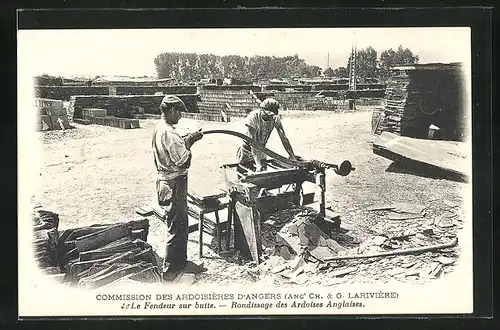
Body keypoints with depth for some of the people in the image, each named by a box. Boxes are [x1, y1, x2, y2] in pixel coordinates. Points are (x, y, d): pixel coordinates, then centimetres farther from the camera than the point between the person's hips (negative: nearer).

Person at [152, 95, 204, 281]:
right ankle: (170, 271, 9)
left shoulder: (158, 129, 9)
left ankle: (180, 262, 34)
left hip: (165, 181, 10)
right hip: (173, 185, -10)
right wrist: (189, 142, -9)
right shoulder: (169, 133, -22)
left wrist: (186, 140, 9)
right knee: (176, 229, -1)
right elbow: (182, 161, -22)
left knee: (181, 224, 21)